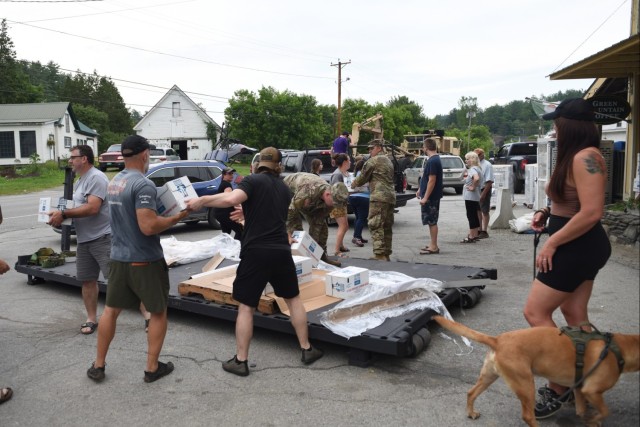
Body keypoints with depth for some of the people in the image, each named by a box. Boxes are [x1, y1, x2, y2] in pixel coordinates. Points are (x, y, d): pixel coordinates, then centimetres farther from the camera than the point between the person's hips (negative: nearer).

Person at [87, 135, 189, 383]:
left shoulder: (113, 183, 7)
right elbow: (148, 227, -27)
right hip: (145, 260, -7)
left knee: (111, 310, 16)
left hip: (118, 258, 7)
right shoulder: (144, 184, -20)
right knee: (158, 312, 9)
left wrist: (164, 214, 13)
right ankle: (152, 368, 16)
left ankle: (98, 366, 26)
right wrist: (176, 218, -13)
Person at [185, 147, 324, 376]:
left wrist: (202, 201, -11)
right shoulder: (285, 188, 14)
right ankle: (307, 349, 27)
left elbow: (231, 199, -23)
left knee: (246, 307, 6)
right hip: (281, 251, 5)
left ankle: (240, 361, 12)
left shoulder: (253, 181, -4)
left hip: (256, 252, -4)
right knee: (293, 299, 20)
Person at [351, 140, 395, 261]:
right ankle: (386, 254, 15)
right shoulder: (388, 161, 24)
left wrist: (354, 184, 21)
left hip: (379, 197, -9)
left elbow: (363, 177, 0)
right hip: (391, 196, 9)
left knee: (376, 226, -10)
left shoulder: (373, 160, -3)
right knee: (387, 226, 11)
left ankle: (380, 254, -15)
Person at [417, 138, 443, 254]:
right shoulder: (435, 159, 13)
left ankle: (434, 247, 2)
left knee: (432, 221, -4)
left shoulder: (432, 161, -18)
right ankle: (432, 244, 22)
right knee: (431, 221, 14)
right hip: (432, 196, 10)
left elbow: (432, 180, -22)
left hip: (430, 197, -10)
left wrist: (425, 197, -22)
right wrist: (421, 190, 27)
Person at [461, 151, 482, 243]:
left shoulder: (473, 169, -17)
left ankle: (471, 237, -2)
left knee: (471, 216, -6)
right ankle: (475, 235, 23)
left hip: (470, 197, -10)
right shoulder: (476, 168, 14)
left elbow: (476, 178, -37)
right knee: (474, 216, 15)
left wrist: (473, 187, -24)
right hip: (474, 197, 10)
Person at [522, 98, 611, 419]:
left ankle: (558, 388, 4)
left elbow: (592, 212, -28)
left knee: (535, 312, -5)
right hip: (580, 246, 11)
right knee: (574, 315, 16)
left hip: (578, 247, -11)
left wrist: (551, 243, -22)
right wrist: (548, 213, 7)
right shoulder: (576, 156, 12)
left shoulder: (585, 157, -21)